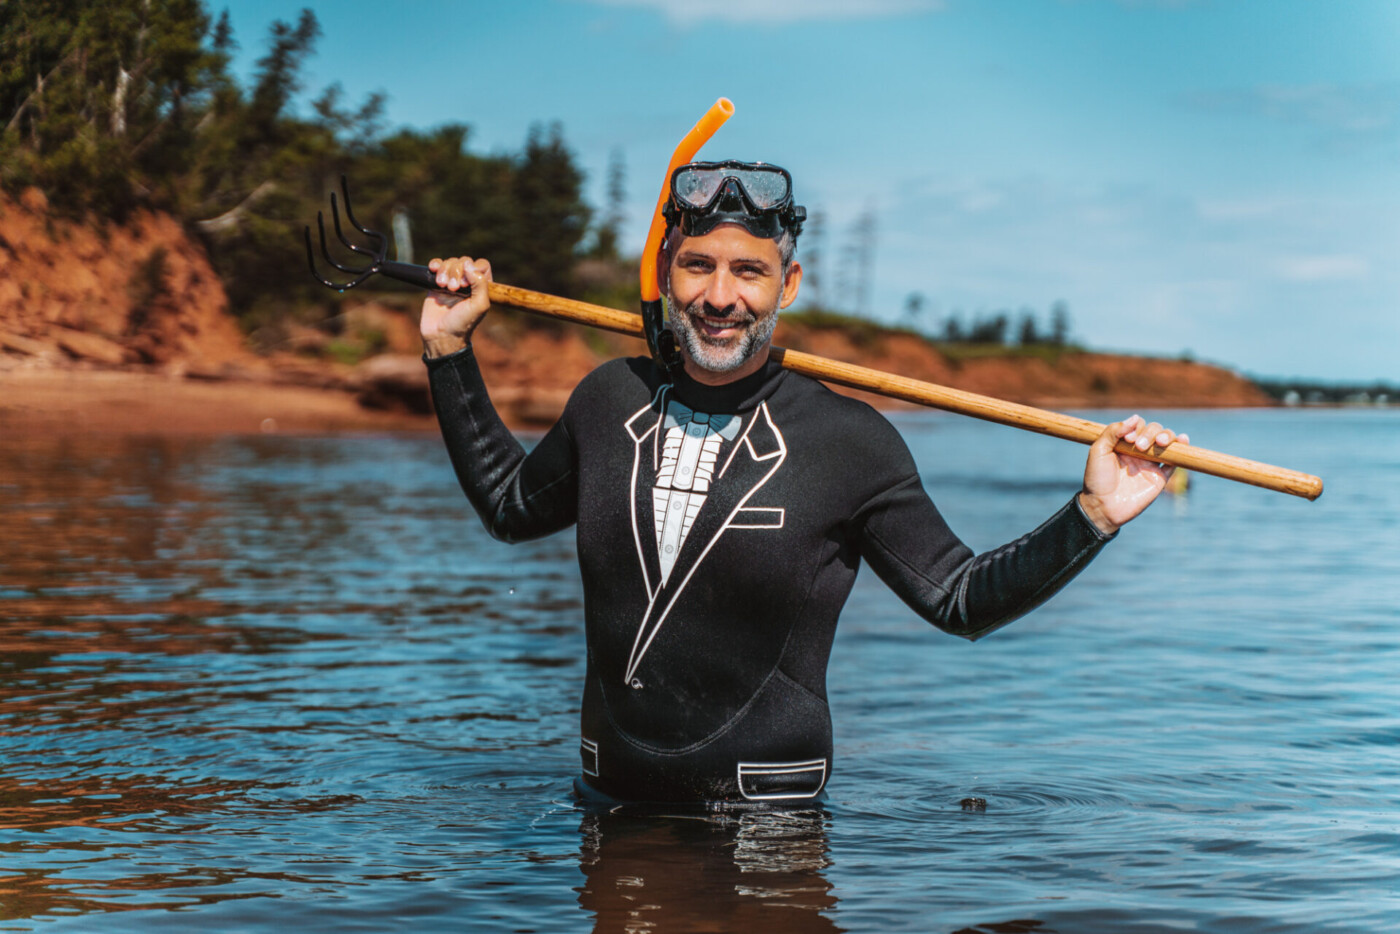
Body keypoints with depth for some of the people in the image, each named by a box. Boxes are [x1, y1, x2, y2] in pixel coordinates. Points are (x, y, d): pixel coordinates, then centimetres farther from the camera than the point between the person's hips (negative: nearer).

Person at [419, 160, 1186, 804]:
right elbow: (510, 506, 22)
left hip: (767, 812, -3)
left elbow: (961, 599, -1)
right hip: (608, 799, 3)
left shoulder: (849, 441, -8)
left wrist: (1091, 514, -13)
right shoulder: (609, 400, 3)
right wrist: (450, 350, 19)